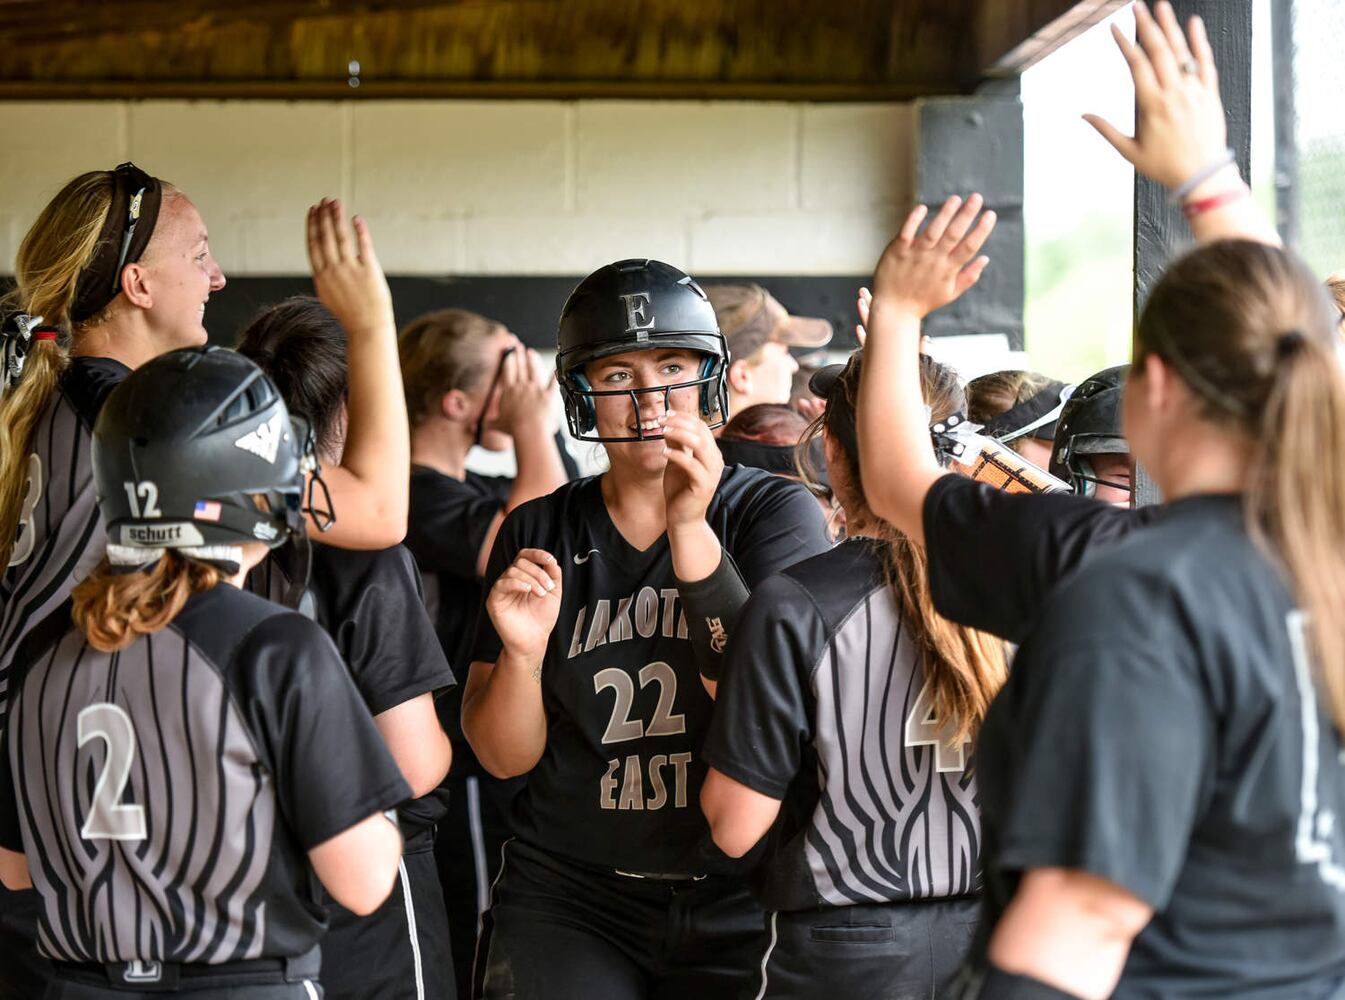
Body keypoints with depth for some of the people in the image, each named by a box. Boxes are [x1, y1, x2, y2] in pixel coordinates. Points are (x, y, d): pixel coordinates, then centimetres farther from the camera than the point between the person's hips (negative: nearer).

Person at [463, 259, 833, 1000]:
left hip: (739, 904, -1)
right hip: (569, 896, 1)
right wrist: (521, 654, -17)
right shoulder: (538, 535, 4)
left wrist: (691, 530, -23)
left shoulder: (776, 514, -2)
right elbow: (503, 758, 3)